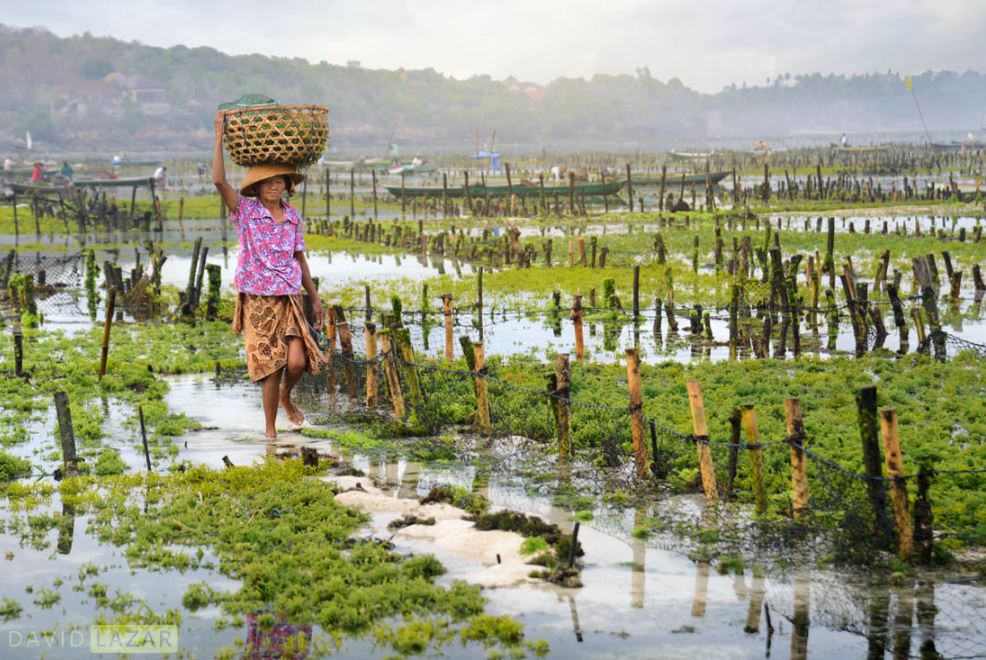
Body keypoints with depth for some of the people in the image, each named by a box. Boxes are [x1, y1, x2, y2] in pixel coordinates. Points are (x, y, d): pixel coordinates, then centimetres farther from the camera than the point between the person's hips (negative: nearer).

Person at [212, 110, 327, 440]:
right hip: (257, 301, -2)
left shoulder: (293, 217, 7)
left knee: (297, 361, -12)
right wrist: (219, 137, -19)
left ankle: (286, 397, 23)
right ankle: (270, 431, 15)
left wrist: (315, 299, 16)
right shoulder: (245, 211, -3)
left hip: (289, 299, 3)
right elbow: (219, 180, -18)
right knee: (271, 368, -1)